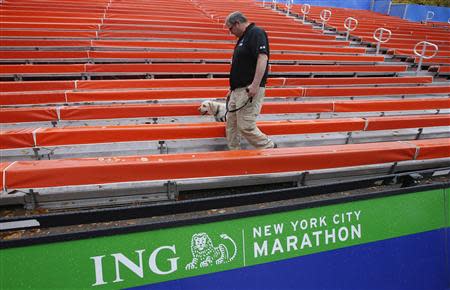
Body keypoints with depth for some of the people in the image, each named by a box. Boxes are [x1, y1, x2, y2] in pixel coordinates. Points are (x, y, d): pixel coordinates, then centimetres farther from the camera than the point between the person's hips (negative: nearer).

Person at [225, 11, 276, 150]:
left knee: (246, 127, -10)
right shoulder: (243, 37, 21)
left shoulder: (256, 33, -9)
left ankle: (269, 148, 8)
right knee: (231, 124, 11)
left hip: (249, 90, -10)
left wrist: (255, 85, -30)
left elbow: (263, 58, -23)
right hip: (238, 89, 10)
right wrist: (232, 89, 26)